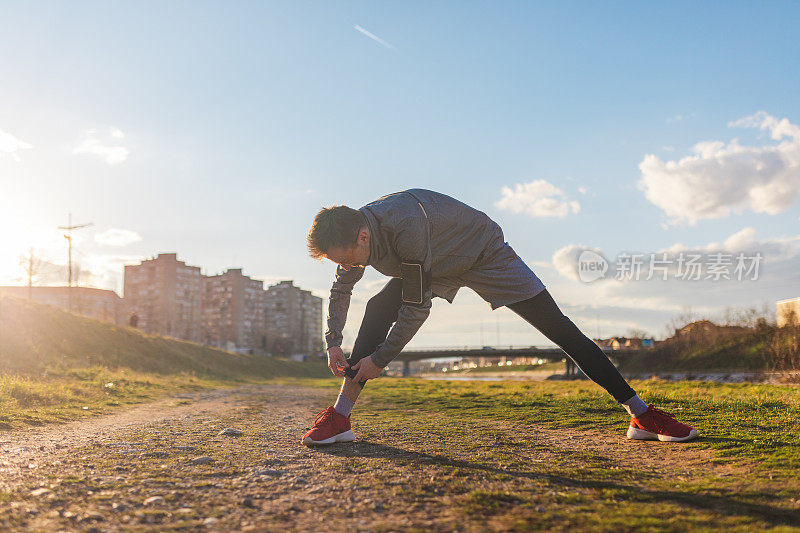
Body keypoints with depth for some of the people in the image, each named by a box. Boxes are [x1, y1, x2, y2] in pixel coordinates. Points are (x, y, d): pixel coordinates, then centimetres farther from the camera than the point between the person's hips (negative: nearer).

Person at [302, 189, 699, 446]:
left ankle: (642, 415, 1)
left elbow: (416, 308, -35)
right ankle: (339, 418, -11)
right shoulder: (354, 230, -16)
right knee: (378, 308, -15)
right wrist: (333, 343, -6)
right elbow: (341, 289, 2)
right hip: (437, 267, 6)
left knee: (558, 327, -8)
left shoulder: (405, 226, -41)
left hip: (485, 255, -6)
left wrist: (379, 359, -27)